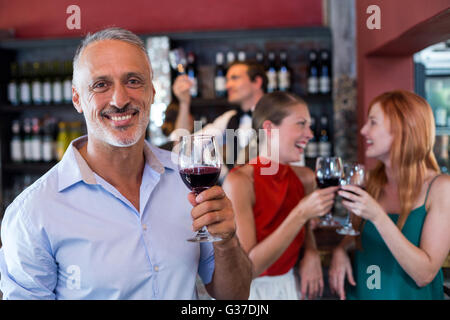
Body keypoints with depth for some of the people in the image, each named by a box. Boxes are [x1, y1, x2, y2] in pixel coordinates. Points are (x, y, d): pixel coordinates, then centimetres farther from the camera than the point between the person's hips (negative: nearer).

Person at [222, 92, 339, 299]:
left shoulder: (305, 178, -6)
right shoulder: (239, 181, -22)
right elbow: (246, 268, -25)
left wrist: (311, 253, -8)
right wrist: (301, 214, -30)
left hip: (290, 286, 5)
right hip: (249, 289, -5)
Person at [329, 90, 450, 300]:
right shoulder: (372, 182, -5)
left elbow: (425, 274, -22)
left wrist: (378, 217, -29)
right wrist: (341, 250, -9)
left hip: (410, 295, -4)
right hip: (359, 293, 4)